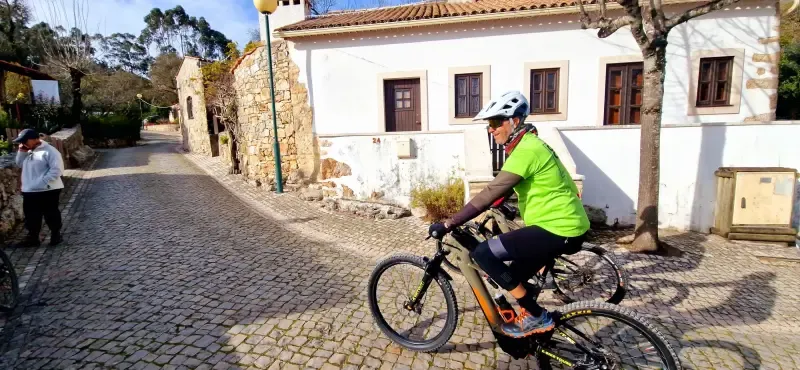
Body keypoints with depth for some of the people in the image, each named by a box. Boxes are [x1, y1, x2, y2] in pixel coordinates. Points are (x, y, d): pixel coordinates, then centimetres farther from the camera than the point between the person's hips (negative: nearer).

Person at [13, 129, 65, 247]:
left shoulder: (49, 151, -13)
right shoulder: (28, 152, 14)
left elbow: (57, 169, -19)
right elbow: (20, 164, 20)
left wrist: (44, 182, -24)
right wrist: (22, 152, 5)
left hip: (48, 191, -8)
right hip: (29, 191, 8)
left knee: (51, 214, 5)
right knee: (31, 216, 14)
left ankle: (56, 235, 19)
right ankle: (33, 238, 24)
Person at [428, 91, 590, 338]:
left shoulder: (526, 150, -19)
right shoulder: (529, 144, 13)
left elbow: (490, 194, -25)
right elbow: (502, 190, 23)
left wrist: (448, 224, -23)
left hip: (559, 230, -10)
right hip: (567, 226, 10)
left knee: (483, 253, -14)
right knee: (516, 277, 19)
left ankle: (536, 317, -3)